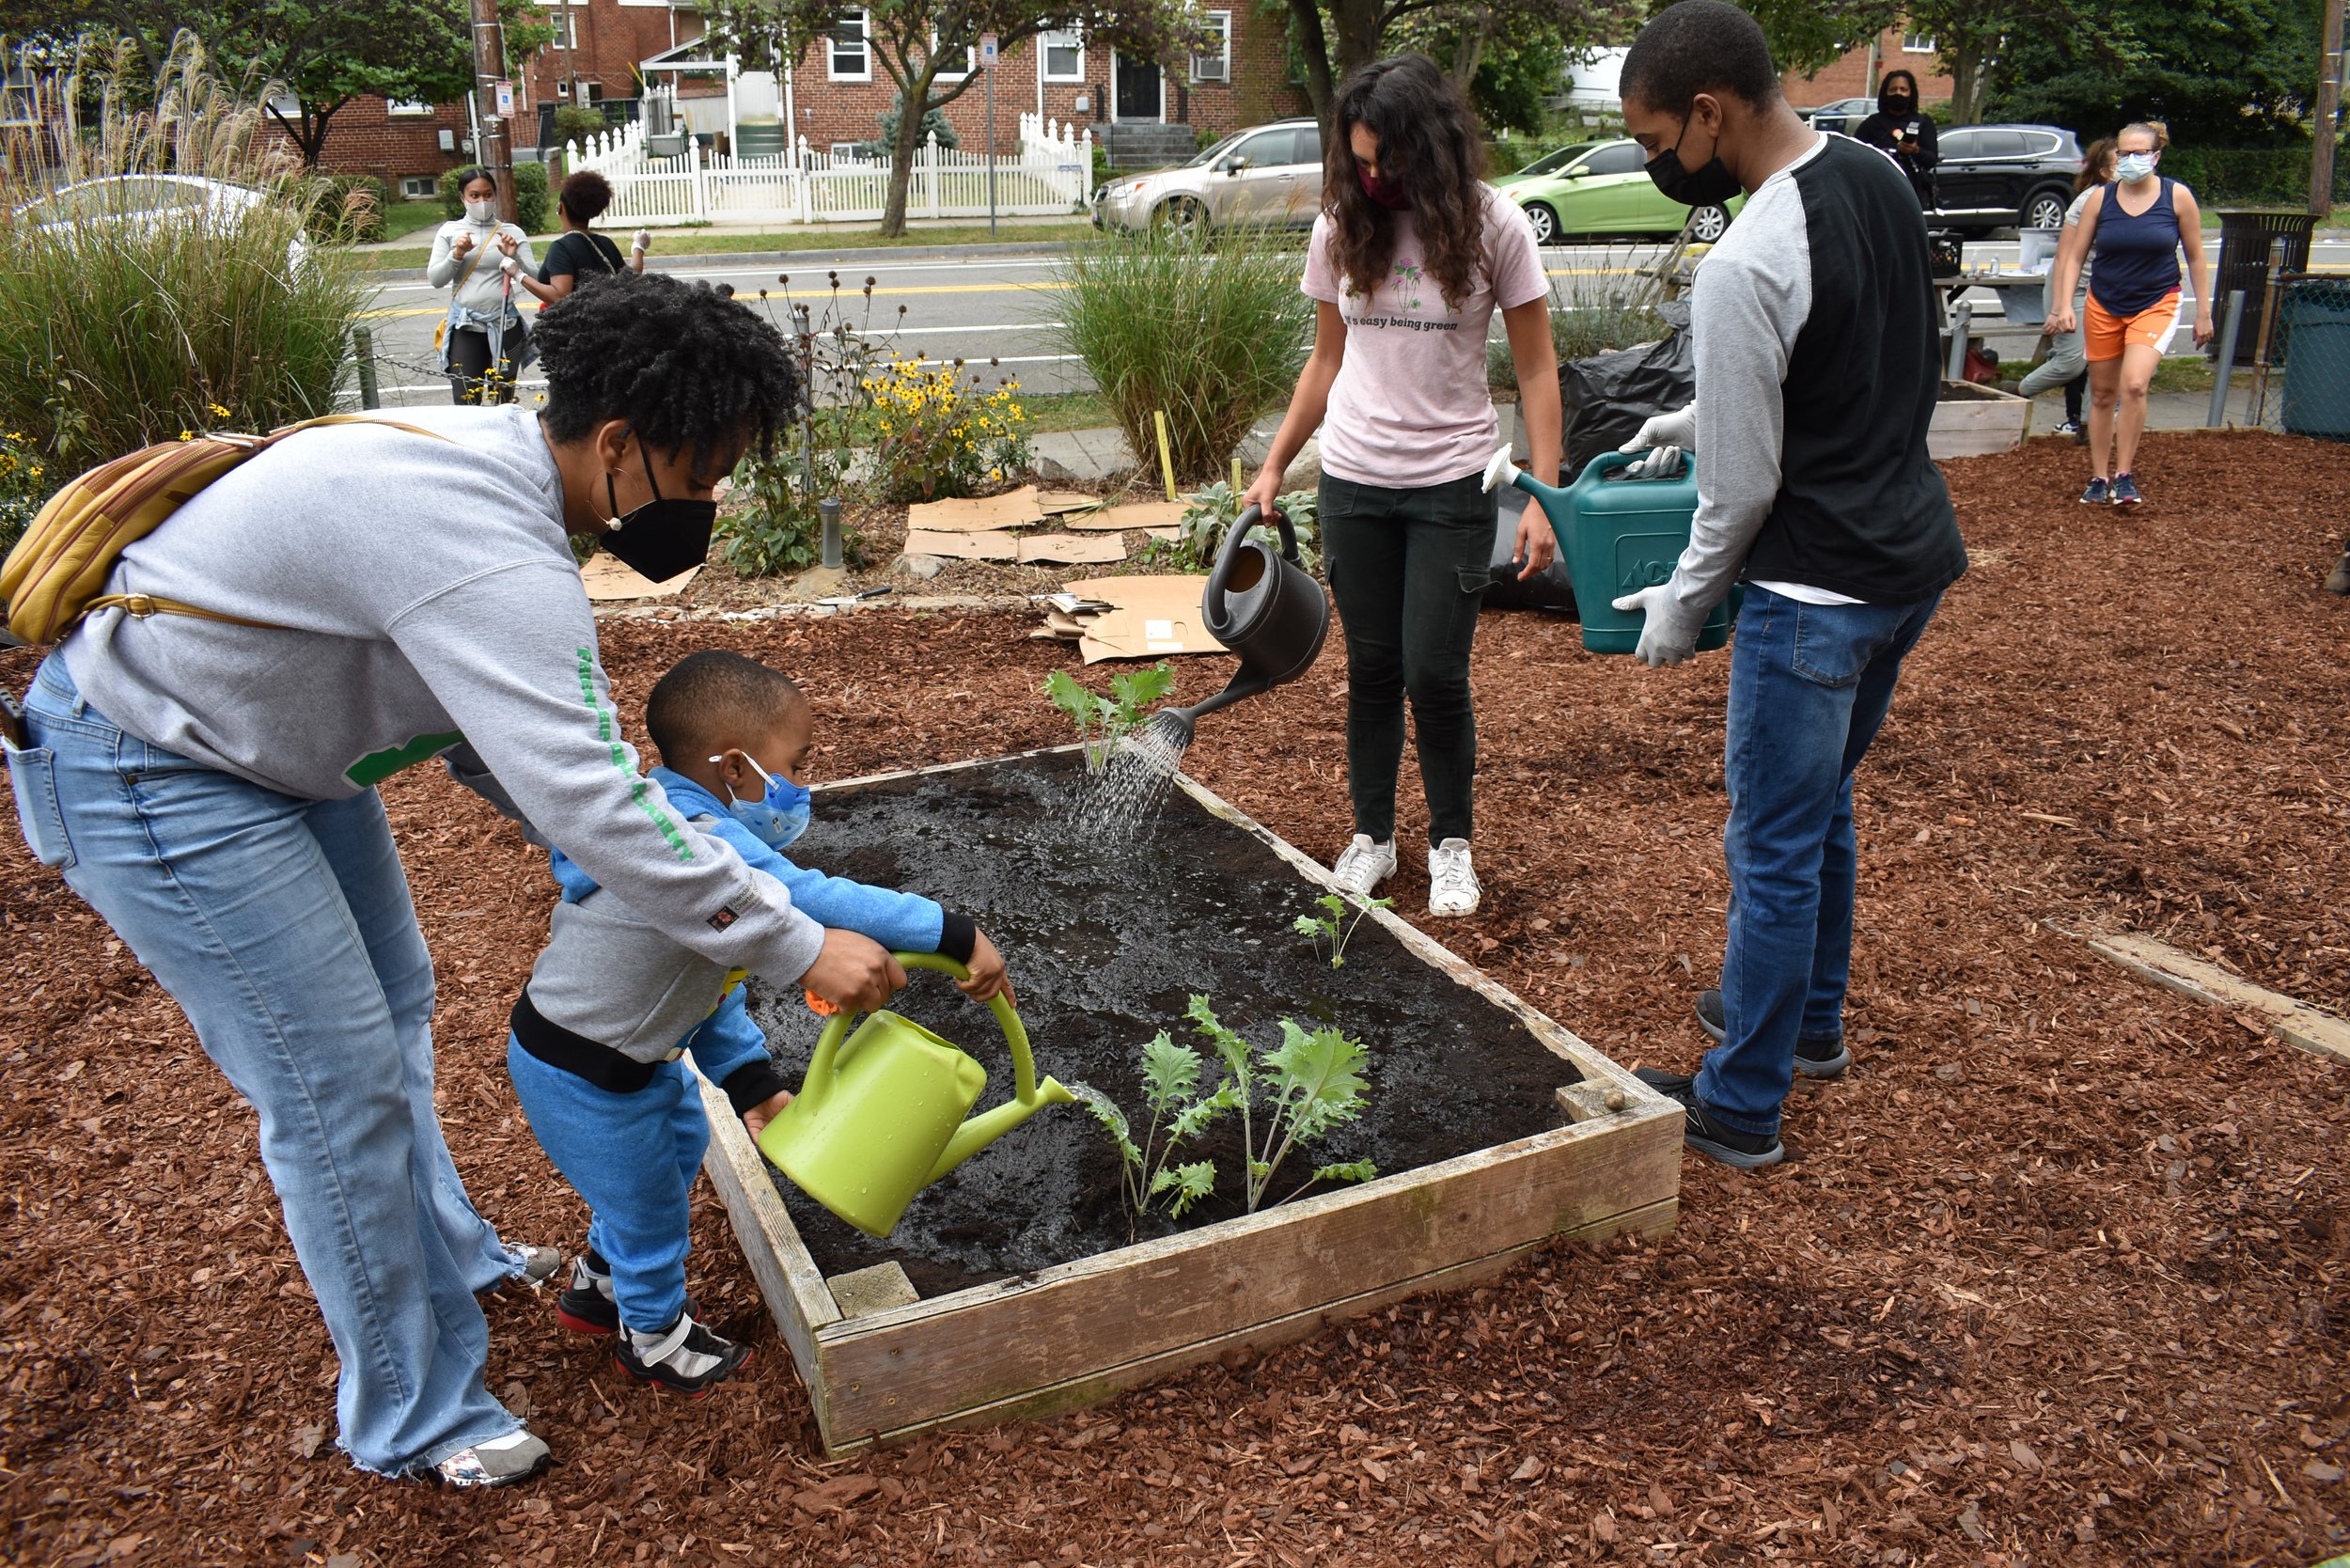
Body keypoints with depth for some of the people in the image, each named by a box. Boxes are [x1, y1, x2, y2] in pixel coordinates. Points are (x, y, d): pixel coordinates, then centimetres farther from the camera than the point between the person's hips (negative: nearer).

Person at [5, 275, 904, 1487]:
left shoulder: (492, 471, -2)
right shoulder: (491, 551, -34)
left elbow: (489, 730, 7)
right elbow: (593, 806, -35)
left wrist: (634, 853, 1)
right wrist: (796, 948, -27)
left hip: (272, 731, 10)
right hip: (154, 780, -10)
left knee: (390, 1007, 21)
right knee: (340, 1085, -3)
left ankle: (446, 1261, 44)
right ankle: (411, 1418, 17)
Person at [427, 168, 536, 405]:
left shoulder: (511, 233, 5)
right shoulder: (450, 231, 6)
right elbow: (434, 279, 3)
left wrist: (515, 257, -17)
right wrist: (457, 255, -11)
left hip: (505, 325, 0)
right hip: (465, 326, 0)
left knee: (504, 402, 5)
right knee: (465, 402, -6)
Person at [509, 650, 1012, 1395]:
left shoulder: (688, 829, 2)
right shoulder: (706, 846, -33)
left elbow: (714, 980, 6)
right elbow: (815, 904, -43)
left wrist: (750, 1078, 3)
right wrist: (956, 935, -42)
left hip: (633, 1048, 10)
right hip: (579, 1073, -10)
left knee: (680, 1142, 29)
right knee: (646, 1195, 11)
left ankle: (599, 1282, 51)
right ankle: (653, 1336, 39)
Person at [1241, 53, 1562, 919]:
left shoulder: (1493, 227, -7)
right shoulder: (1341, 230, 2)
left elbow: (1536, 371, -4)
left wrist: (1542, 496, -11)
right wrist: (1274, 465, 8)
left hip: (1452, 483, -3)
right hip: (1353, 481, 3)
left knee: (1435, 673, -3)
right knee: (1371, 667, 9)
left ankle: (1452, 843, 19)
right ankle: (1372, 836, 25)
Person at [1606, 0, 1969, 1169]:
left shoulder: (1744, 269, -24)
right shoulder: (1879, 178, 5)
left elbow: (1742, 487, -18)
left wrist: (1683, 601, -2)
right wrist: (1706, 414, 20)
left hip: (1817, 589, -9)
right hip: (1913, 556, 9)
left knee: (1773, 846, 2)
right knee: (1822, 807, 24)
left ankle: (1740, 1110, 16)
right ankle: (1809, 1020, 41)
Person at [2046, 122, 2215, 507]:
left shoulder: (2177, 197, -5)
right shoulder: (2100, 198, -3)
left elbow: (2196, 258, 2)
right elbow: (2075, 256, 1)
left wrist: (2204, 312, 3)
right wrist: (2064, 306, -10)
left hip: (2156, 305, -2)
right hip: (2104, 305, 2)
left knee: (2134, 385, -22)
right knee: (2102, 394, 8)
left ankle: (2125, 474, -11)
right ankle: (2099, 478, 20)